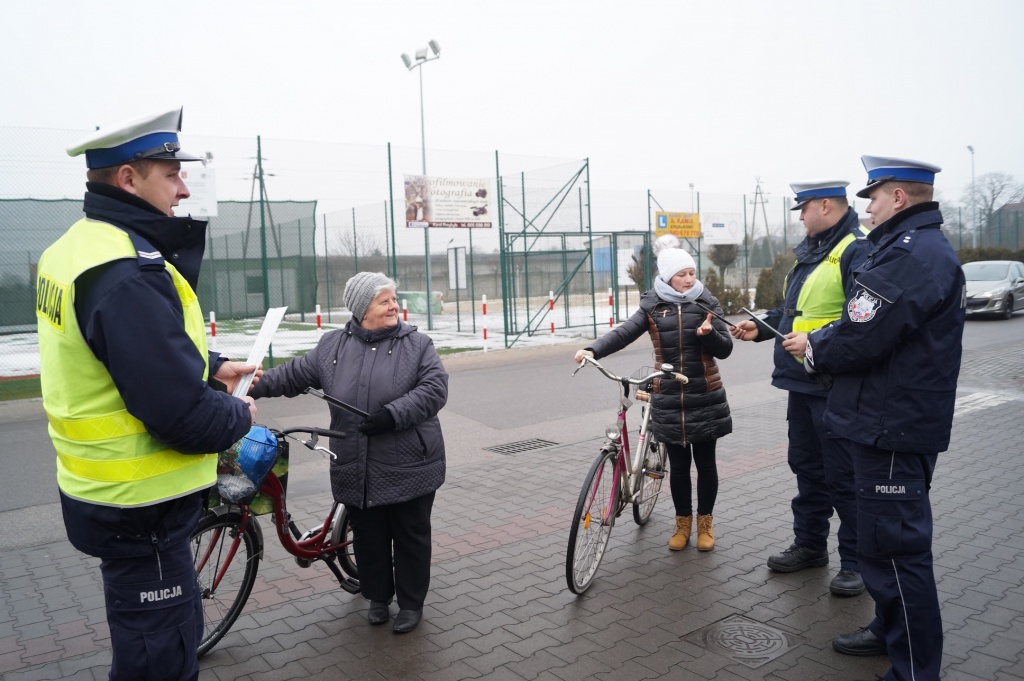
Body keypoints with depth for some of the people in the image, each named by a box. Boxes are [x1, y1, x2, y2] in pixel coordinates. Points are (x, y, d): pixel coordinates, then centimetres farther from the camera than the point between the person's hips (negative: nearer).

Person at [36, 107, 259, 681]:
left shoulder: (76, 249, 5)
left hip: (102, 489, 10)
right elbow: (183, 413, -29)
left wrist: (211, 366, 8)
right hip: (141, 507, -10)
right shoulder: (127, 274, -27)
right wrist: (240, 415, -10)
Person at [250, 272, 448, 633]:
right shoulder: (332, 345, 4)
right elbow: (293, 374, 12)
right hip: (357, 470, 3)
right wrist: (253, 386, 3)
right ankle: (378, 597, 37)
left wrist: (393, 414, -23)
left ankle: (411, 603, 28)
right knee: (369, 537, 16)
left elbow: (435, 388, -14)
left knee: (410, 537, 11)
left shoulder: (416, 344, -5)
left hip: (409, 468, -2)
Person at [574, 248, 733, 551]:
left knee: (705, 462, 9)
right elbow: (623, 333, -14)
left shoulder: (707, 304, 0)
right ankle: (683, 523, 27)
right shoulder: (653, 307, 0)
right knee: (678, 465, 9)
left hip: (705, 398, 0)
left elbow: (725, 349, 0)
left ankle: (705, 523, 27)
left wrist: (708, 333, -22)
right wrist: (592, 350, -30)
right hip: (668, 400, 0)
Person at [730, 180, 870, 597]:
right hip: (802, 383, 10)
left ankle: (856, 561, 16)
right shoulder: (812, 250, 15)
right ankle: (809, 545, 34)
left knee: (843, 477, 1)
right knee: (807, 467, 19)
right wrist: (761, 328, 15)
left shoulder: (857, 250, -17)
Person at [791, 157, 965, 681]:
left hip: (892, 428, -11)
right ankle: (890, 632, 39)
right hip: (906, 420, 11)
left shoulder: (908, 255, -21)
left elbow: (859, 339, -26)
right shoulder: (929, 248, 16)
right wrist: (820, 344, 5)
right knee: (889, 539, 23)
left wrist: (814, 347, -6)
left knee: (893, 548, -2)